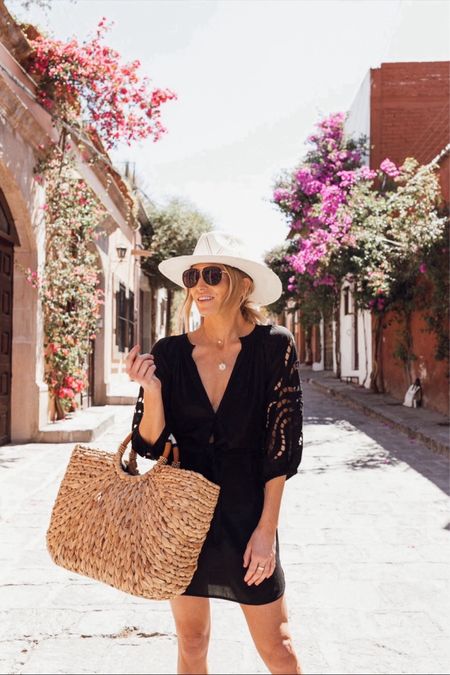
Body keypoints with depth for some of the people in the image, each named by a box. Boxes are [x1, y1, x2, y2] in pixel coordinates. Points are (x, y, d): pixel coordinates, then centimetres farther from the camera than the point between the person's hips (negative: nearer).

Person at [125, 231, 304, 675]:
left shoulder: (274, 346, -9)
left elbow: (282, 445, -8)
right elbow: (150, 445, -1)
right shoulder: (170, 353, -3)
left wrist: (266, 528, -9)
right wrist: (151, 389, -18)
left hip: (247, 509, -2)